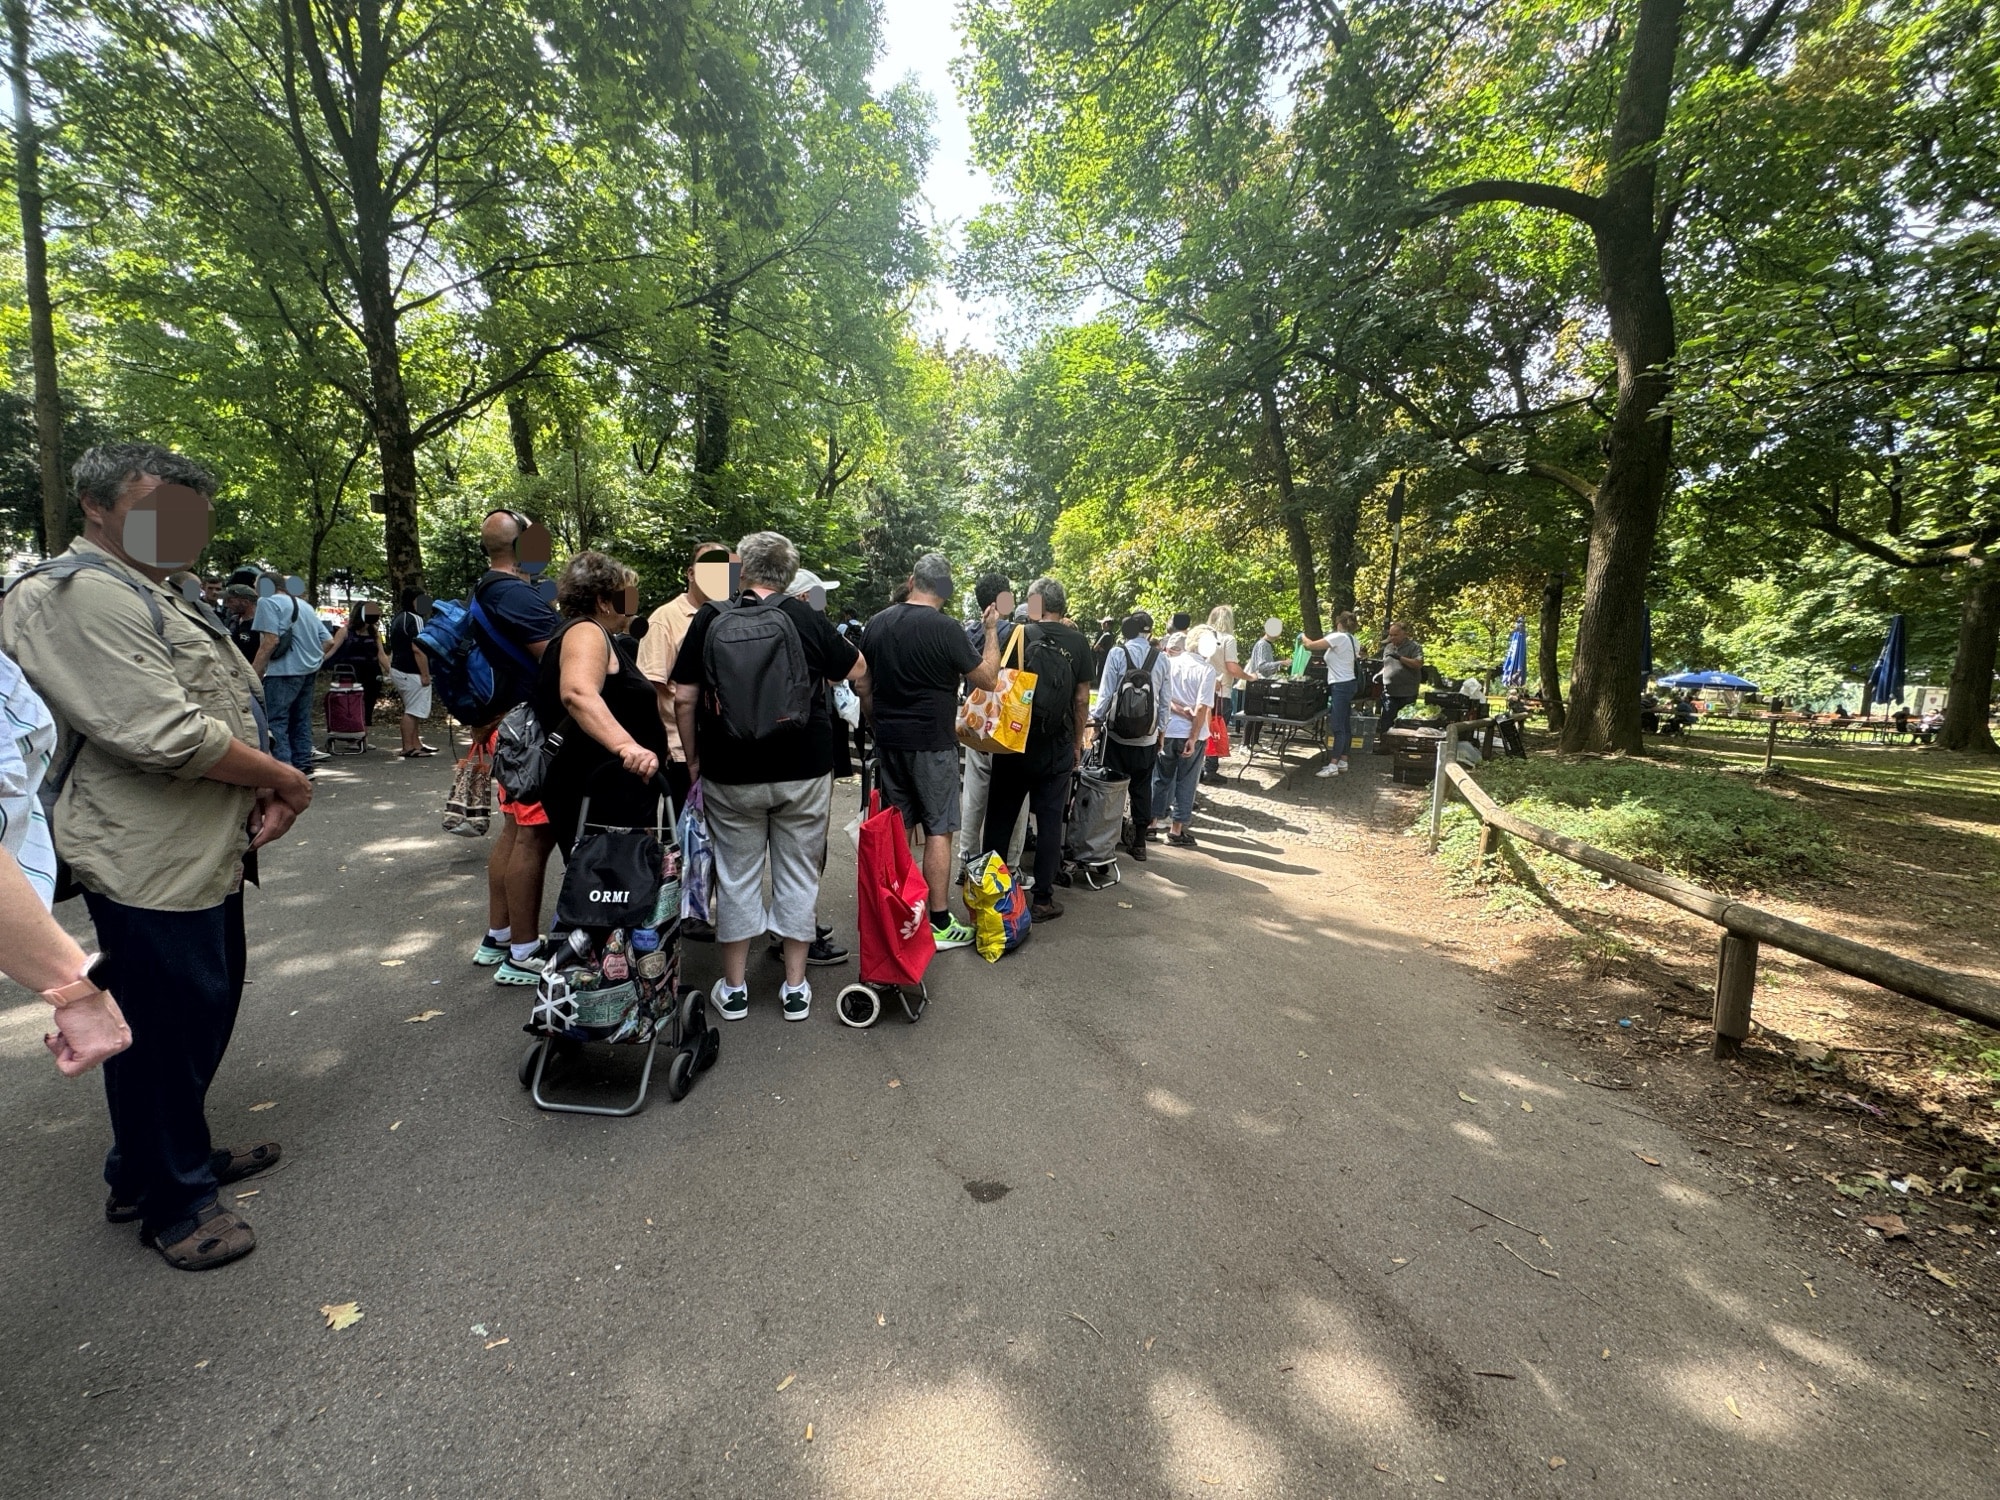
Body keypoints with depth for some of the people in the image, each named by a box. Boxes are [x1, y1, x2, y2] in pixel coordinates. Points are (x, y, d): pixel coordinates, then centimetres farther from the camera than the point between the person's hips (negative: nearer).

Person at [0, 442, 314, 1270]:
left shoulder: (156, 598, 18)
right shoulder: (76, 595, -15)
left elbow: (223, 711, 19)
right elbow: (167, 736, -24)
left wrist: (264, 791, 2)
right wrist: (283, 779, -11)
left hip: (208, 854, 10)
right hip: (152, 866, -10)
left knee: (206, 1012, 21)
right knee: (163, 1032, 4)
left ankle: (179, 1155, 39)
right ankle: (170, 1201, 21)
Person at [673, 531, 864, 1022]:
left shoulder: (710, 618, -4)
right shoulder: (806, 618, -6)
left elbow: (684, 698, -2)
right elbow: (857, 671, 7)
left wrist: (694, 759, 9)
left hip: (730, 774, 1)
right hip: (804, 772, 0)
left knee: (736, 874, 13)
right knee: (798, 874, 11)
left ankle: (733, 988, 24)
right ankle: (795, 987, 21)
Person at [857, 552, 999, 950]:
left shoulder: (876, 625, 5)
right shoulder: (944, 628, -13)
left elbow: (864, 689, 12)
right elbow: (988, 678, -6)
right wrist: (992, 630, 4)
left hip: (888, 741, 6)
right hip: (932, 742, -6)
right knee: (938, 830, 1)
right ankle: (940, 923, 6)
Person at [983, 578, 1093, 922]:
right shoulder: (1077, 642, 0)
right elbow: (1082, 698, 3)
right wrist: (1077, 742, 12)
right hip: (1057, 747, 1)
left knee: (1000, 819, 10)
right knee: (1050, 822, 7)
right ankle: (1043, 899, 12)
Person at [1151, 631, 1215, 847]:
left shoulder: (1169, 663, -1)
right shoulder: (1207, 670, -10)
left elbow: (1162, 697, -7)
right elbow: (1202, 708, -15)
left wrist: (1180, 709, -10)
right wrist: (1193, 738, -13)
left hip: (1167, 731, 3)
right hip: (1191, 734, -3)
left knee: (1162, 778, 16)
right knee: (1186, 782, 8)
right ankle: (1176, 830, 13)